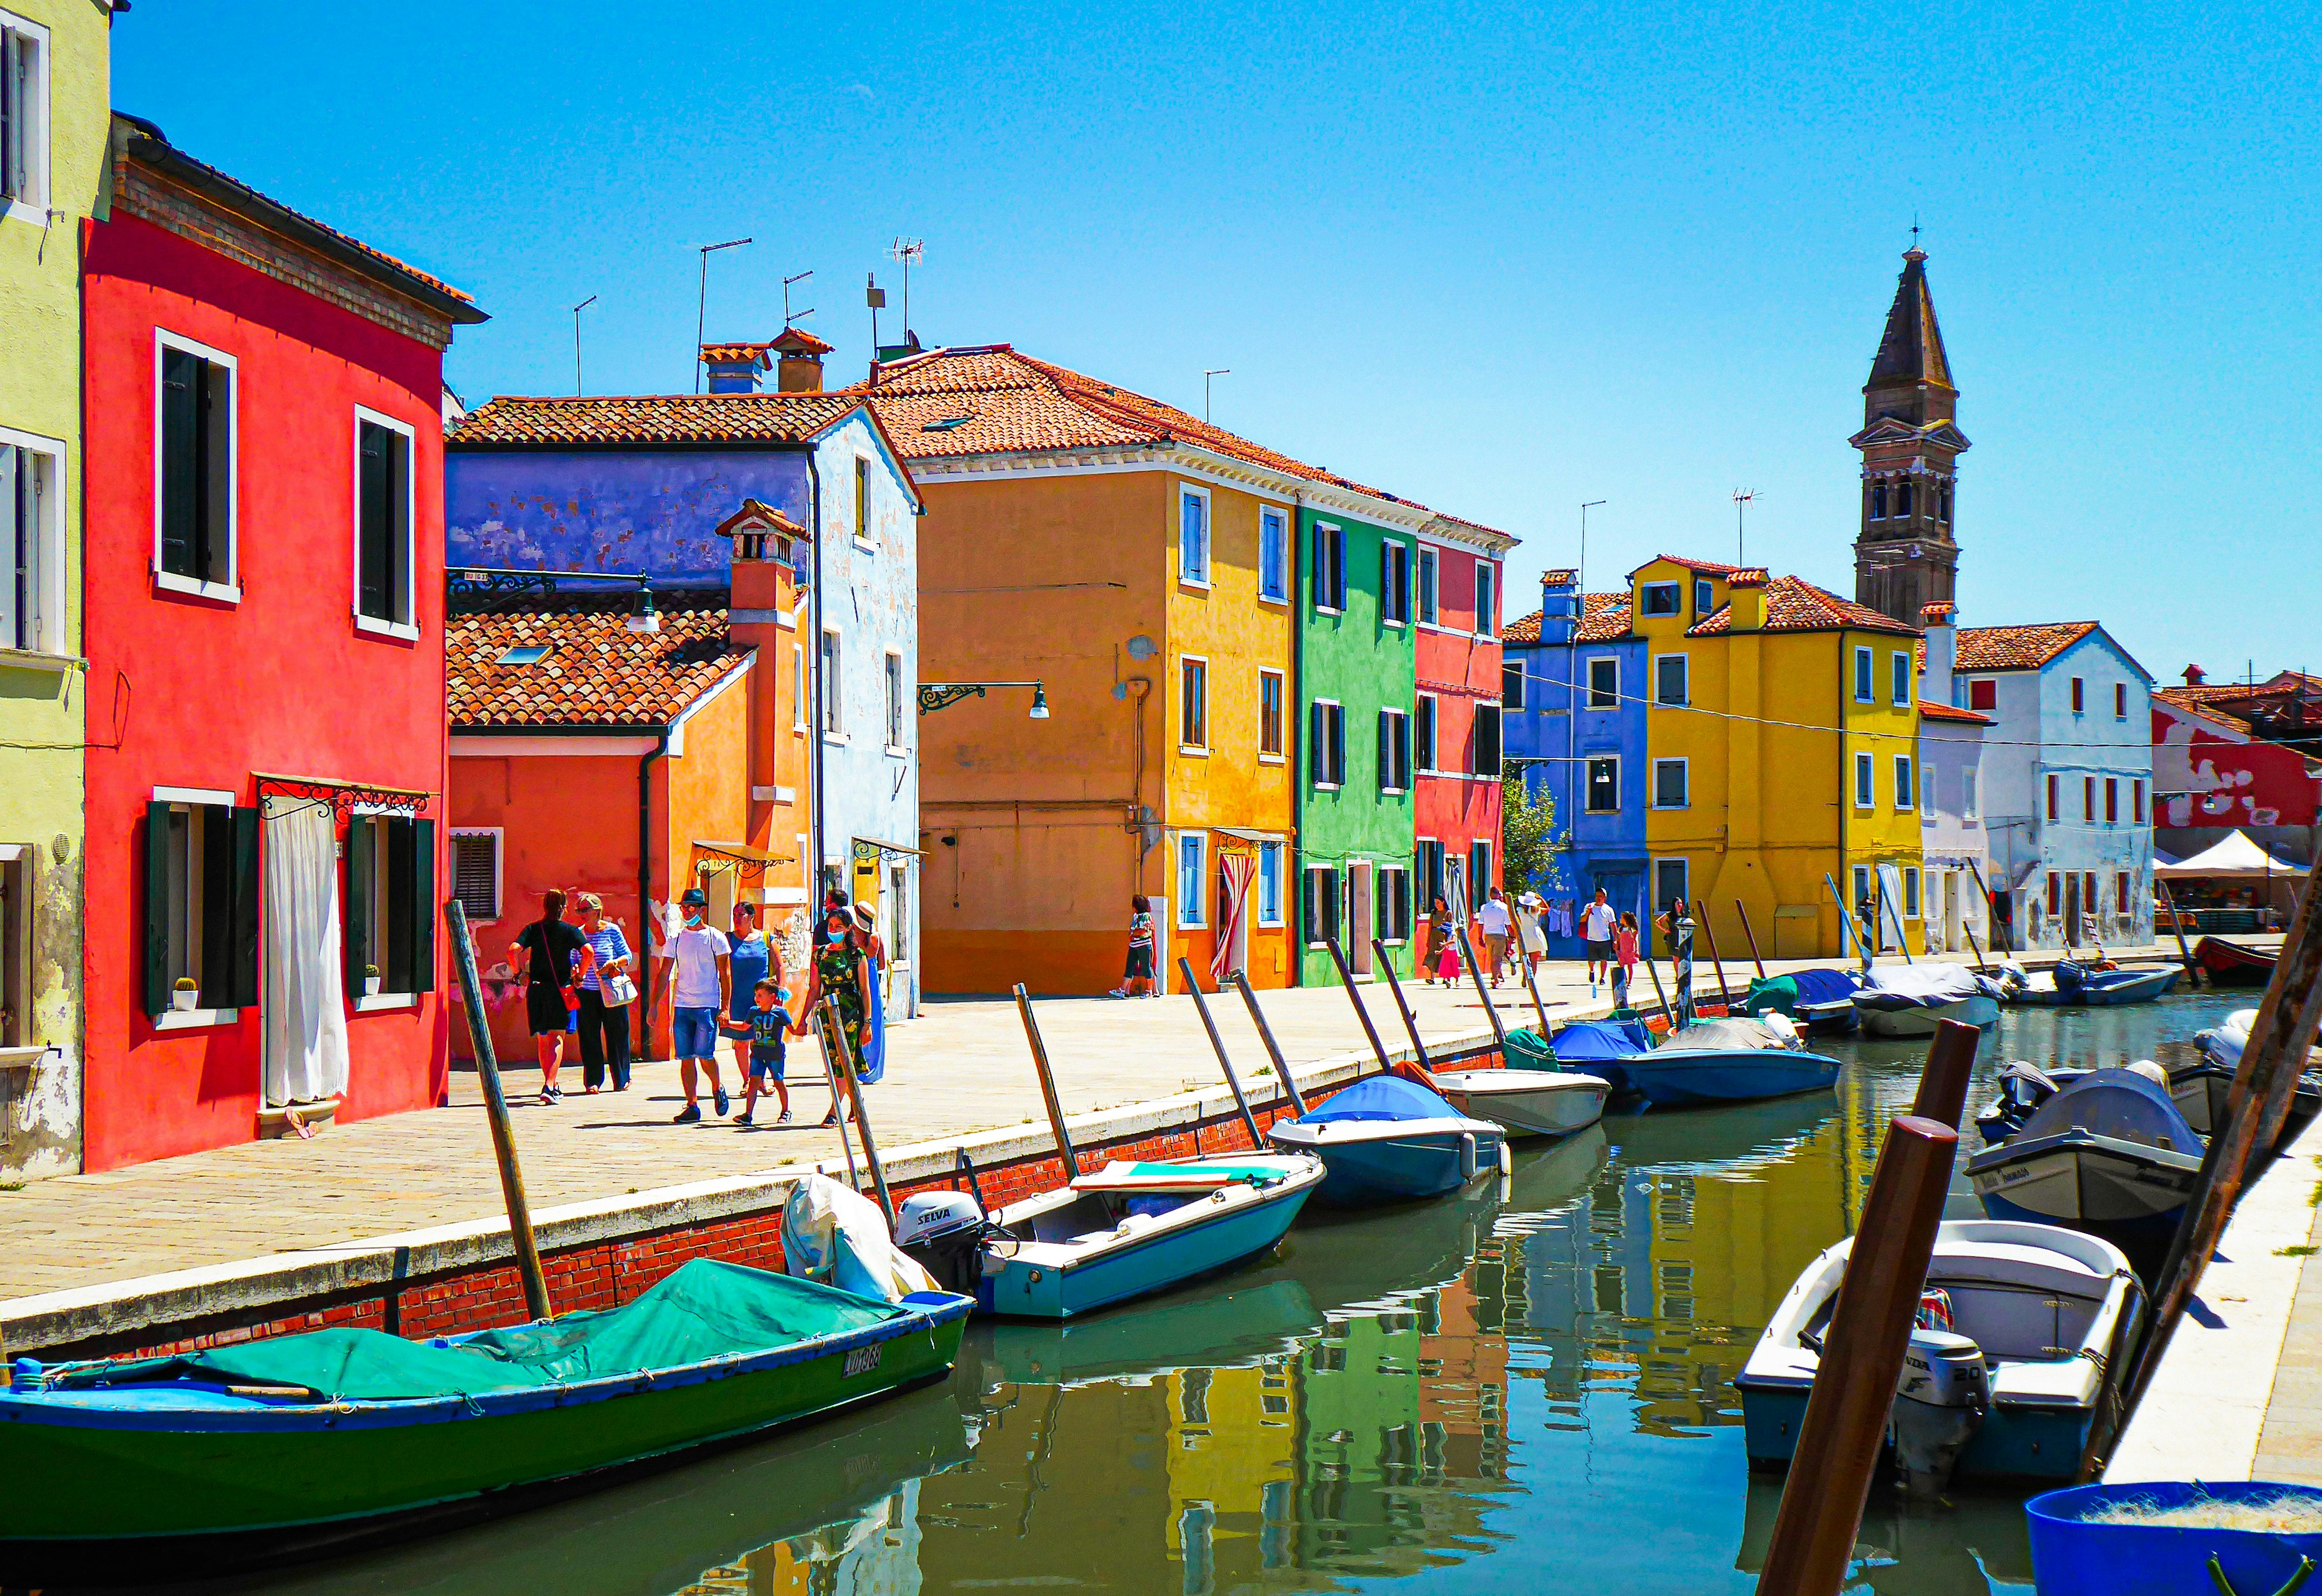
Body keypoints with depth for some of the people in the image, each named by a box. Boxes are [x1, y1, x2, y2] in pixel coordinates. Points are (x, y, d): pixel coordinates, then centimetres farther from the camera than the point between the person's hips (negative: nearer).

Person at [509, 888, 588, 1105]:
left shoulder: (533, 929, 4)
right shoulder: (569, 930, -2)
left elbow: (513, 950, -10)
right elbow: (588, 951, -16)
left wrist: (520, 973, 4)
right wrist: (580, 975, -3)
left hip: (535, 989, 3)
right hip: (560, 990, -3)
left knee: (542, 1040, 16)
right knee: (557, 1039, -2)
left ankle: (553, 1086, 25)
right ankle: (549, 1087, -19)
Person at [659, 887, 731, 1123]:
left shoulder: (715, 937, 1)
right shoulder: (676, 939, 10)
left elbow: (725, 975, 1)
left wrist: (724, 1008, -7)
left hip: (707, 1005, -4)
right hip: (681, 1006, 4)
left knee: (704, 1054, -11)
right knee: (686, 1057, 0)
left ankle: (717, 1088, 17)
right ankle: (692, 1106, 5)